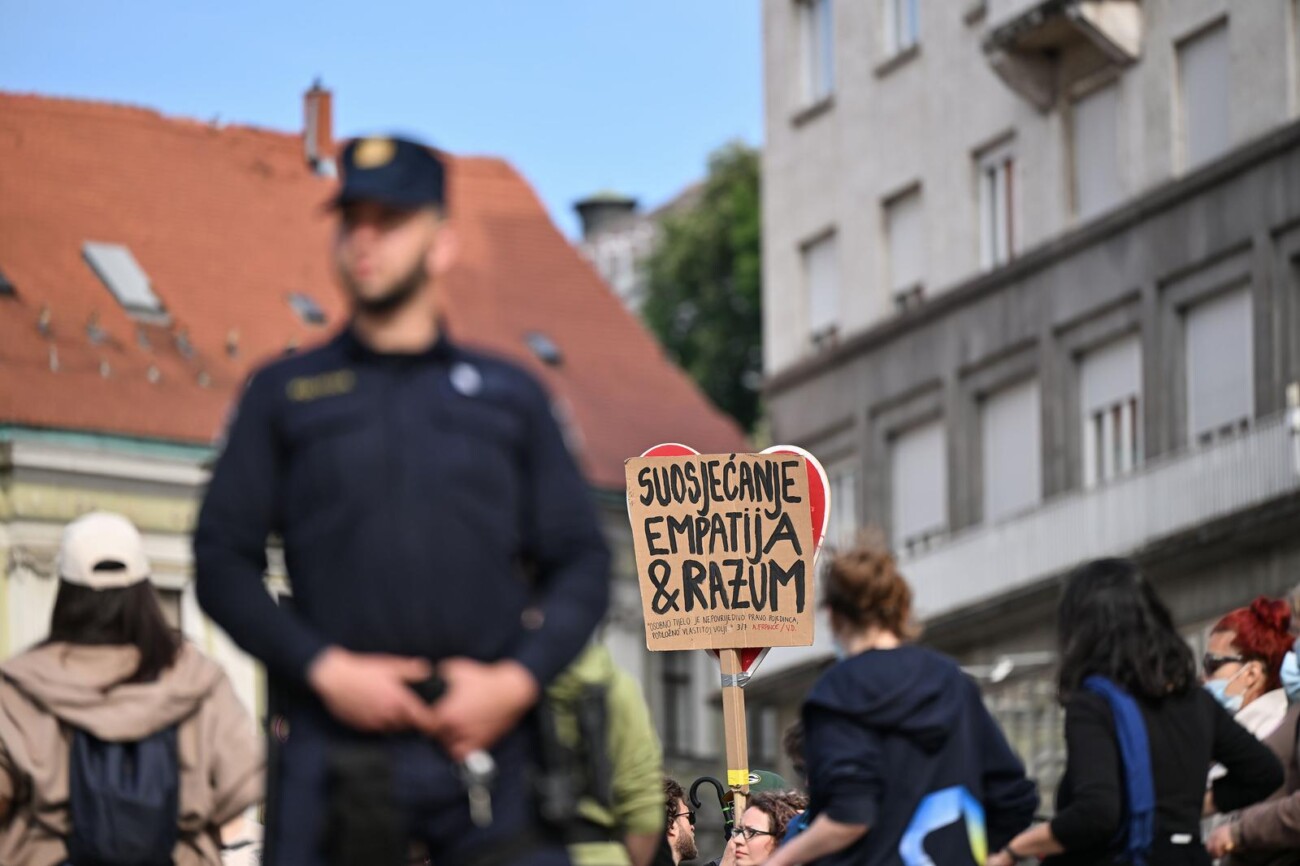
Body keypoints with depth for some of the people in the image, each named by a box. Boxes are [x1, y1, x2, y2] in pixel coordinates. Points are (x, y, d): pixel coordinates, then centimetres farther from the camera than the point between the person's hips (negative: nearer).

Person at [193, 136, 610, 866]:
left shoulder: (511, 396, 16)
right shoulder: (284, 395, 14)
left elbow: (583, 562, 13)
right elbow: (222, 560, 8)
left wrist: (519, 679, -4)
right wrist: (323, 668, -7)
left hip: (489, 749, 1)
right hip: (336, 749, -1)